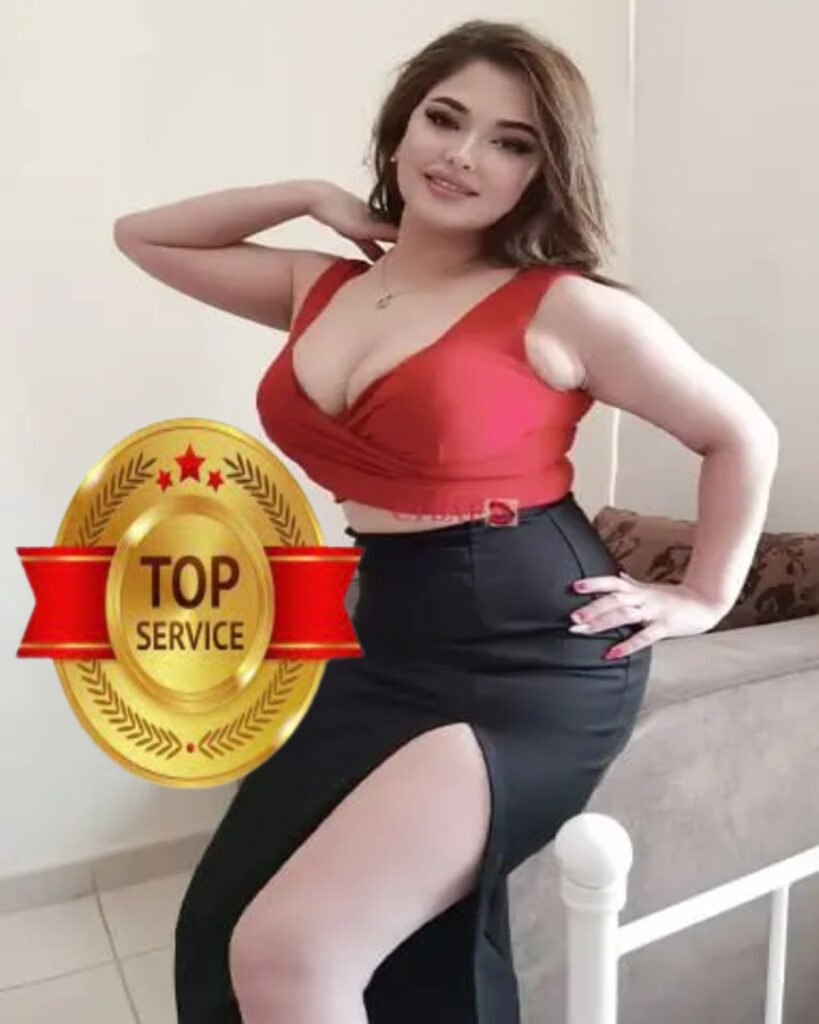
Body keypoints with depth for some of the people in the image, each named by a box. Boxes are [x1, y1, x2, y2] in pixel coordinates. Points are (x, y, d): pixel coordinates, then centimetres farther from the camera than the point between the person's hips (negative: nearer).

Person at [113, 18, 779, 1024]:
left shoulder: (565, 308, -7)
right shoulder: (320, 287, 8)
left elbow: (742, 435, 4)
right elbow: (144, 235, 20)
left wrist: (705, 595, 4)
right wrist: (311, 196, 10)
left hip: (533, 656, -6)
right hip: (389, 642, 6)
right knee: (224, 934, 11)